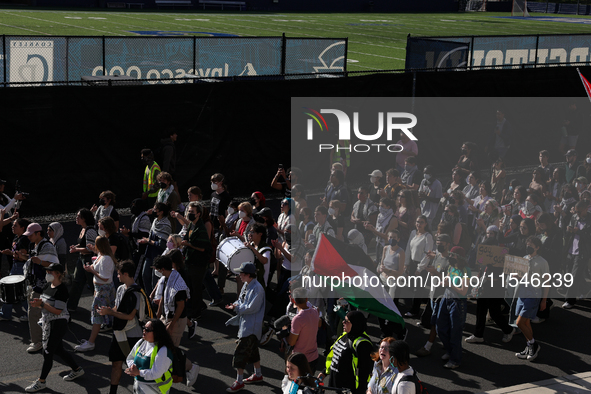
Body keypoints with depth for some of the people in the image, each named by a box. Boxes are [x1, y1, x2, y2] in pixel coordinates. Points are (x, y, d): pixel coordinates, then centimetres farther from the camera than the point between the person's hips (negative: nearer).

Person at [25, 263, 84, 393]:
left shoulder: (61, 289, -19)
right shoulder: (47, 286, 8)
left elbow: (58, 310, -24)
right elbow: (44, 304, 16)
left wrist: (42, 304, -28)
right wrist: (37, 304, -6)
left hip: (58, 324, -9)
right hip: (48, 322, 10)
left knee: (48, 352, -3)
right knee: (58, 350, 18)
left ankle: (41, 382, 6)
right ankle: (77, 370, 34)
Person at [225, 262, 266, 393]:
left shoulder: (257, 289, -23)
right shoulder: (246, 285, 8)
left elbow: (251, 308, -25)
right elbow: (241, 300, 15)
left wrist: (237, 308, -16)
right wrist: (235, 305, -7)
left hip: (251, 327, -10)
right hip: (245, 323, 10)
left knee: (240, 352, -7)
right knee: (252, 350, 22)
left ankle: (239, 381, 1)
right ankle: (258, 375, 37)